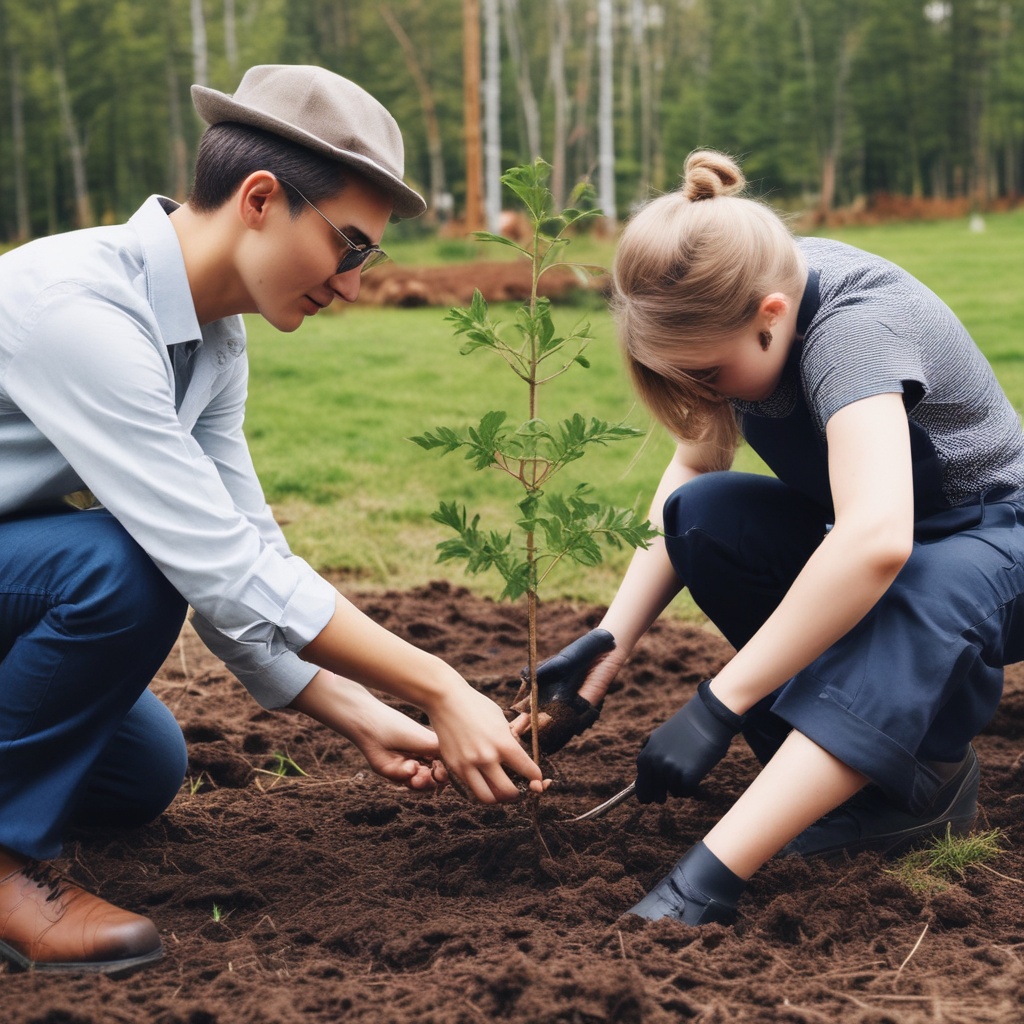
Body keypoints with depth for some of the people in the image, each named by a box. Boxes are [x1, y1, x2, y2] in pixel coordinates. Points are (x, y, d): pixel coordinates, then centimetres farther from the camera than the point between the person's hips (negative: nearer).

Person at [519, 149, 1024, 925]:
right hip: (856, 537, 7)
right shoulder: (744, 298, -11)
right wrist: (611, 641, -15)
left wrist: (717, 707, -43)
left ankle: (705, 884, -42)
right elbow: (693, 467, -3)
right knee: (703, 513, -20)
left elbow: (877, 540, -46)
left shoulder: (852, 325, -32)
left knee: (921, 597, -41)